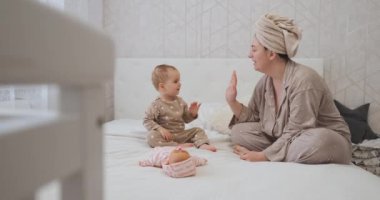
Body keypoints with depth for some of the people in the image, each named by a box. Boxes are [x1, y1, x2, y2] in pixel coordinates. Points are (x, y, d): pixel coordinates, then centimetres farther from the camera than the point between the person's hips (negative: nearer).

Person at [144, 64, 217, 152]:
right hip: (166, 136, -5)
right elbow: (147, 120, -11)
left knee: (198, 130, -3)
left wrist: (192, 114, -6)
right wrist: (160, 129, -23)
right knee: (152, 136, -33)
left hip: (181, 134, 5)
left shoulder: (180, 101, 6)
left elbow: (186, 119, 15)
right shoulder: (157, 105, -12)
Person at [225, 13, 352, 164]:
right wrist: (232, 101, -8)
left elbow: (294, 134, -26)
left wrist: (262, 156, -26)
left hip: (326, 140, -6)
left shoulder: (302, 79, -26)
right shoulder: (265, 81, -2)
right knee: (239, 131, -7)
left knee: (316, 142, -41)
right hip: (282, 139, 6)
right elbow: (253, 117, 8)